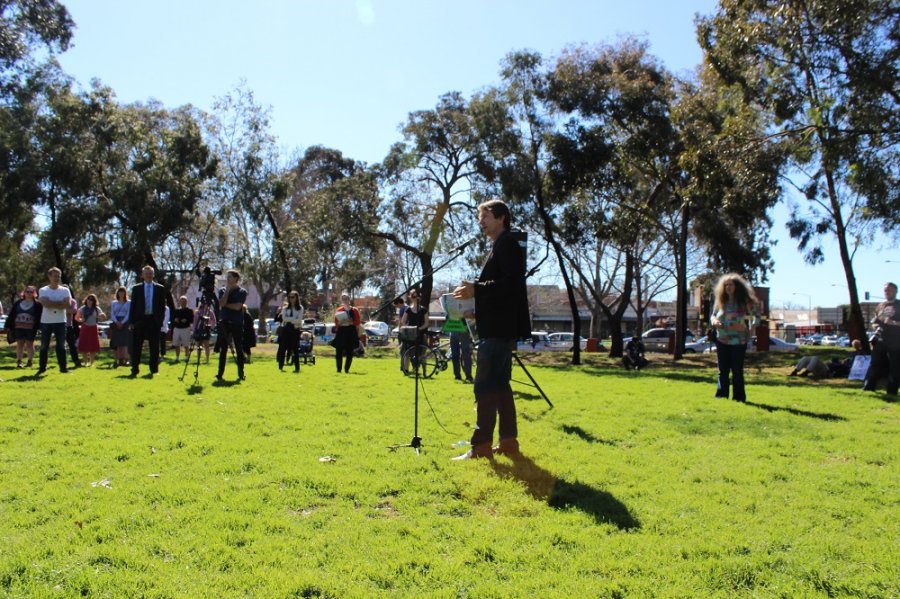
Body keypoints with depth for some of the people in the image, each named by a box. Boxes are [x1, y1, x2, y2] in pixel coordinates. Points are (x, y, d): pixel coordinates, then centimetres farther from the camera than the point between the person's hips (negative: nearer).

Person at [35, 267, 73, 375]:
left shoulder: (65, 290, 3)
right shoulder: (43, 290, -1)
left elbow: (67, 305, -12)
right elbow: (46, 304, -18)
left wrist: (52, 303, -14)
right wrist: (61, 303, -14)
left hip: (60, 322, 1)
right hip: (46, 322, -1)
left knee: (61, 346, 4)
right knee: (44, 346, 5)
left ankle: (63, 367, 9)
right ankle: (42, 368, 13)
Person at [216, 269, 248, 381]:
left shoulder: (242, 292, 0)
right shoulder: (222, 290, 10)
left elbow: (237, 307, -12)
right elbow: (221, 303, -7)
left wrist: (225, 304, -5)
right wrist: (227, 290, -6)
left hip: (237, 324, -2)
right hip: (224, 322, 3)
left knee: (239, 349, 1)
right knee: (223, 349, 3)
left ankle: (241, 374, 6)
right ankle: (220, 374, 5)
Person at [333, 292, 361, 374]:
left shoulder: (354, 310, 4)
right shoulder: (338, 310, 7)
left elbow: (358, 322, -1)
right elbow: (336, 324, 8)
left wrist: (351, 322, -16)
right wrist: (339, 323, -13)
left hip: (351, 333, 0)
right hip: (341, 333, 1)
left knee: (349, 352, 1)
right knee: (339, 352, -2)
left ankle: (346, 369, 11)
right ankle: (339, 370, 8)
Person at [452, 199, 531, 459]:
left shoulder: (507, 244, -8)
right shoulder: (500, 246, 22)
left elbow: (510, 283, -20)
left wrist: (476, 289, -20)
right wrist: (475, 303, 13)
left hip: (499, 327, -11)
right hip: (498, 326, 11)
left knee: (486, 384, -10)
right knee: (499, 384, 12)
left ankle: (481, 445, -8)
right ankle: (508, 441, 17)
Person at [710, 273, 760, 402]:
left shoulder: (745, 301, -3)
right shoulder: (720, 301, 6)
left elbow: (755, 317, -1)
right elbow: (713, 315, 16)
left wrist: (752, 326, -21)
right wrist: (714, 322, -7)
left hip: (739, 342, -3)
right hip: (722, 341, 3)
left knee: (737, 371, 2)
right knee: (723, 371, 6)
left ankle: (739, 397, 11)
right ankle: (721, 396, 12)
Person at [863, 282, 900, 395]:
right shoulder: (880, 306, 15)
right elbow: (874, 322, 20)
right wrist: (876, 326, 0)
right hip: (880, 341, 4)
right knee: (874, 365, 2)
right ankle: (868, 388, 4)